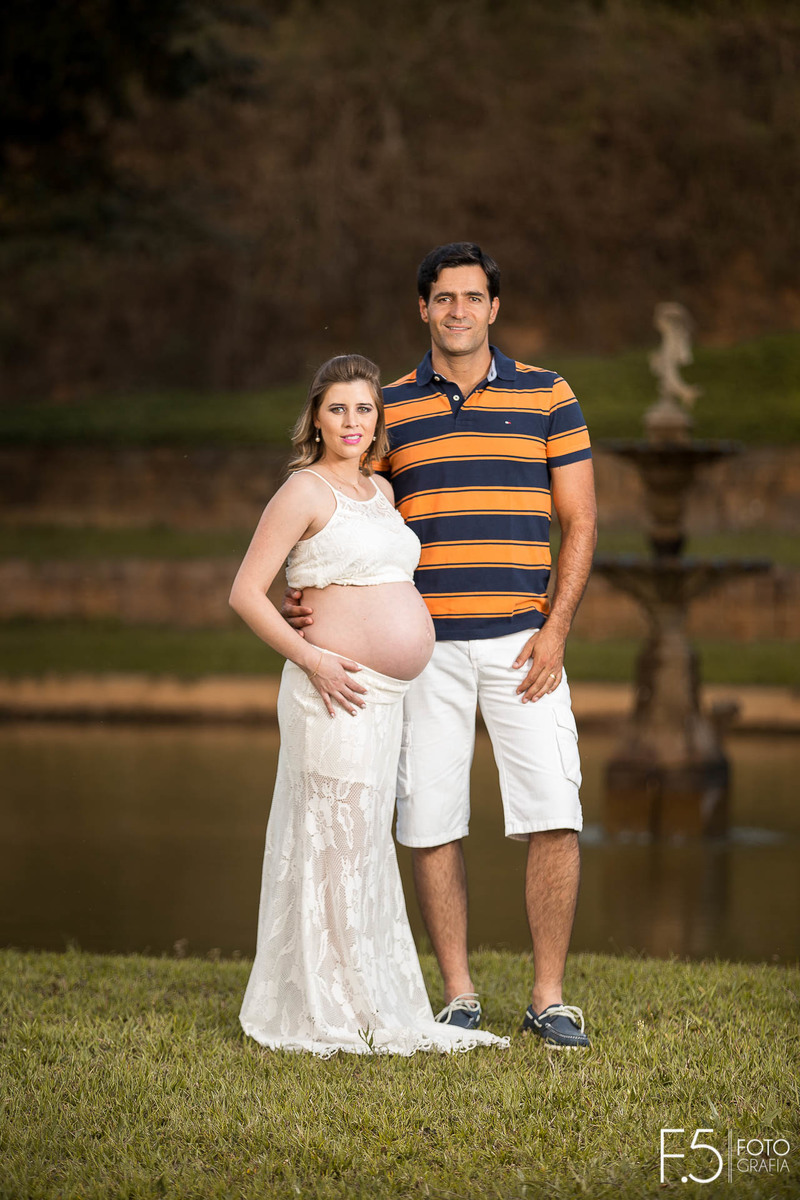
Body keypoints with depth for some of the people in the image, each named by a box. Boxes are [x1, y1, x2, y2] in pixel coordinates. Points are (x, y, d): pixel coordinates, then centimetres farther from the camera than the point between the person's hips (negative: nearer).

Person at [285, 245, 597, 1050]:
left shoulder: (546, 396, 6)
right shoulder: (388, 409, 8)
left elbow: (579, 521, 4)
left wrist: (556, 628, -6)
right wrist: (303, 596, -7)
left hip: (522, 643, -1)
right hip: (424, 647, 1)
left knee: (554, 820, -7)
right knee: (430, 825, 1)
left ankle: (549, 998, 3)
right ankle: (459, 997, 12)